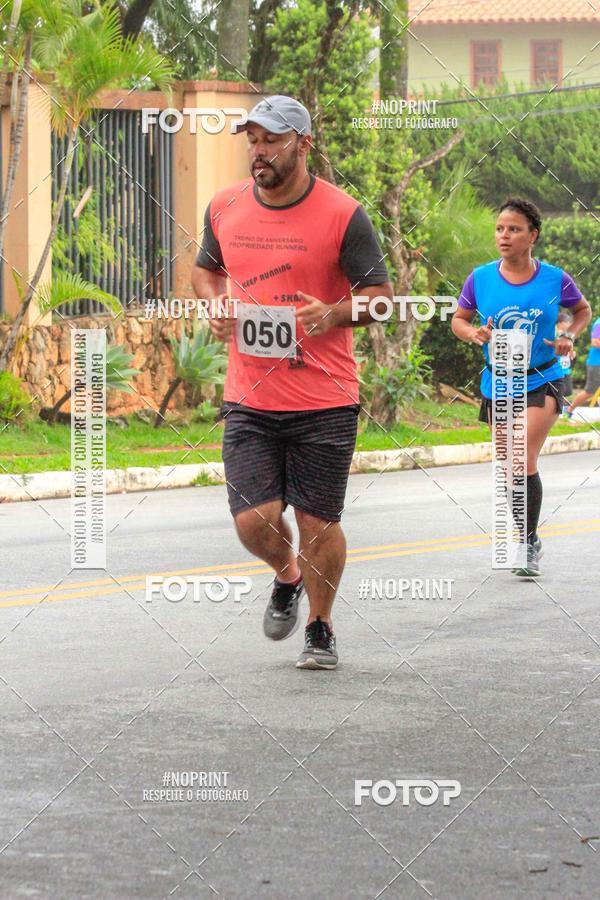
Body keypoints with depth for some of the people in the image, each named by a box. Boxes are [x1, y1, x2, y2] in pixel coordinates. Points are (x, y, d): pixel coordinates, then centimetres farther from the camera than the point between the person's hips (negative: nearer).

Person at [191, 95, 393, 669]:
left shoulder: (342, 214, -7)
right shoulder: (225, 208, 5)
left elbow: (381, 295, -4)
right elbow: (206, 269, 23)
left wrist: (333, 314, -23)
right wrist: (213, 303, 1)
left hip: (324, 402, -3)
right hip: (248, 400, 3)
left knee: (318, 524, 2)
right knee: (253, 520, -6)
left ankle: (320, 628, 27)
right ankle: (287, 578, 29)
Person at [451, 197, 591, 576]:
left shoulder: (555, 279, -8)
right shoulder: (480, 278, -6)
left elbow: (583, 309, 11)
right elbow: (458, 319, 8)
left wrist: (570, 336, -8)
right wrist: (474, 333, -14)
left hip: (543, 381, -3)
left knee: (525, 459, -18)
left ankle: (530, 543, -5)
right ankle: (525, 540, 30)